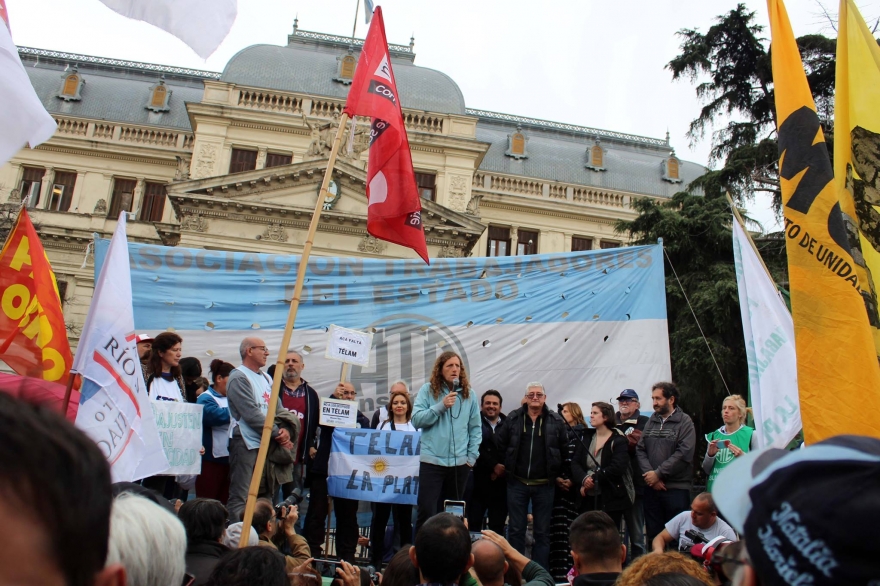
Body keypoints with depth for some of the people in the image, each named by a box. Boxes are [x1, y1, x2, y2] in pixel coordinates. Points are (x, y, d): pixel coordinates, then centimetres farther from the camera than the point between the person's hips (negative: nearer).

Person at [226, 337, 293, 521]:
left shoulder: (266, 378, 17)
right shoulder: (238, 378, -10)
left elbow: (277, 407, 14)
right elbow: (252, 414, -16)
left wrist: (284, 430, -5)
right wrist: (278, 433, -11)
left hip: (266, 442, 9)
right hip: (246, 443, -9)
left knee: (264, 494, 11)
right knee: (240, 496, -8)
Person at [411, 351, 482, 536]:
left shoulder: (469, 393, 6)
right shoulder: (428, 390, 0)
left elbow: (475, 428, 8)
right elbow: (416, 420, -8)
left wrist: (472, 456, 2)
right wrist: (441, 406, -16)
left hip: (460, 463, 3)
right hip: (432, 461, -3)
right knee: (427, 512, -7)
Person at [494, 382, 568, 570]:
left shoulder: (556, 421, -1)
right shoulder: (513, 418, 0)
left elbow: (564, 450, 4)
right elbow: (500, 445, 6)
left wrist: (555, 473, 4)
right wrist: (508, 467, 6)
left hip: (544, 485, 0)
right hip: (517, 483, 1)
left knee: (542, 532, 7)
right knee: (516, 530, 7)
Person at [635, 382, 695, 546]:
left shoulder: (684, 422, -3)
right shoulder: (651, 421, 13)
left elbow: (683, 454, -13)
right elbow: (640, 450, 7)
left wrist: (658, 473, -12)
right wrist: (649, 474, -8)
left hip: (676, 489, -5)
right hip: (652, 487, 5)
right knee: (653, 535, 10)